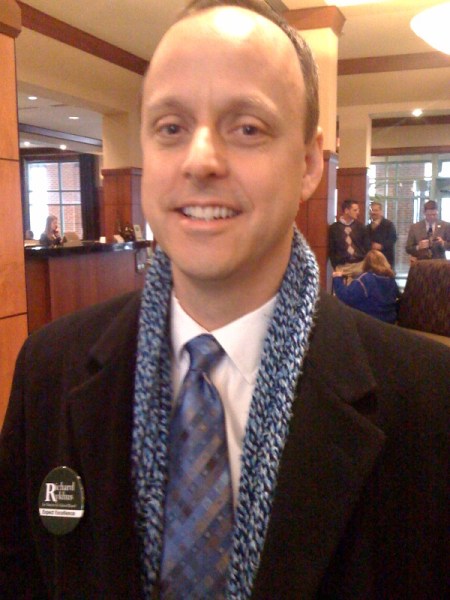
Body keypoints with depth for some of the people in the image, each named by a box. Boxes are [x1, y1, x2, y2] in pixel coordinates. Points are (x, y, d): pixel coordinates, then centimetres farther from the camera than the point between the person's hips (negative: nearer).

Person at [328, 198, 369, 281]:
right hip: (342, 266, -1)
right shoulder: (334, 228, 2)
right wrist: (336, 267, -2)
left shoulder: (360, 226, 7)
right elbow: (331, 250, 4)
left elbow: (366, 246, 11)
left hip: (360, 264, 1)